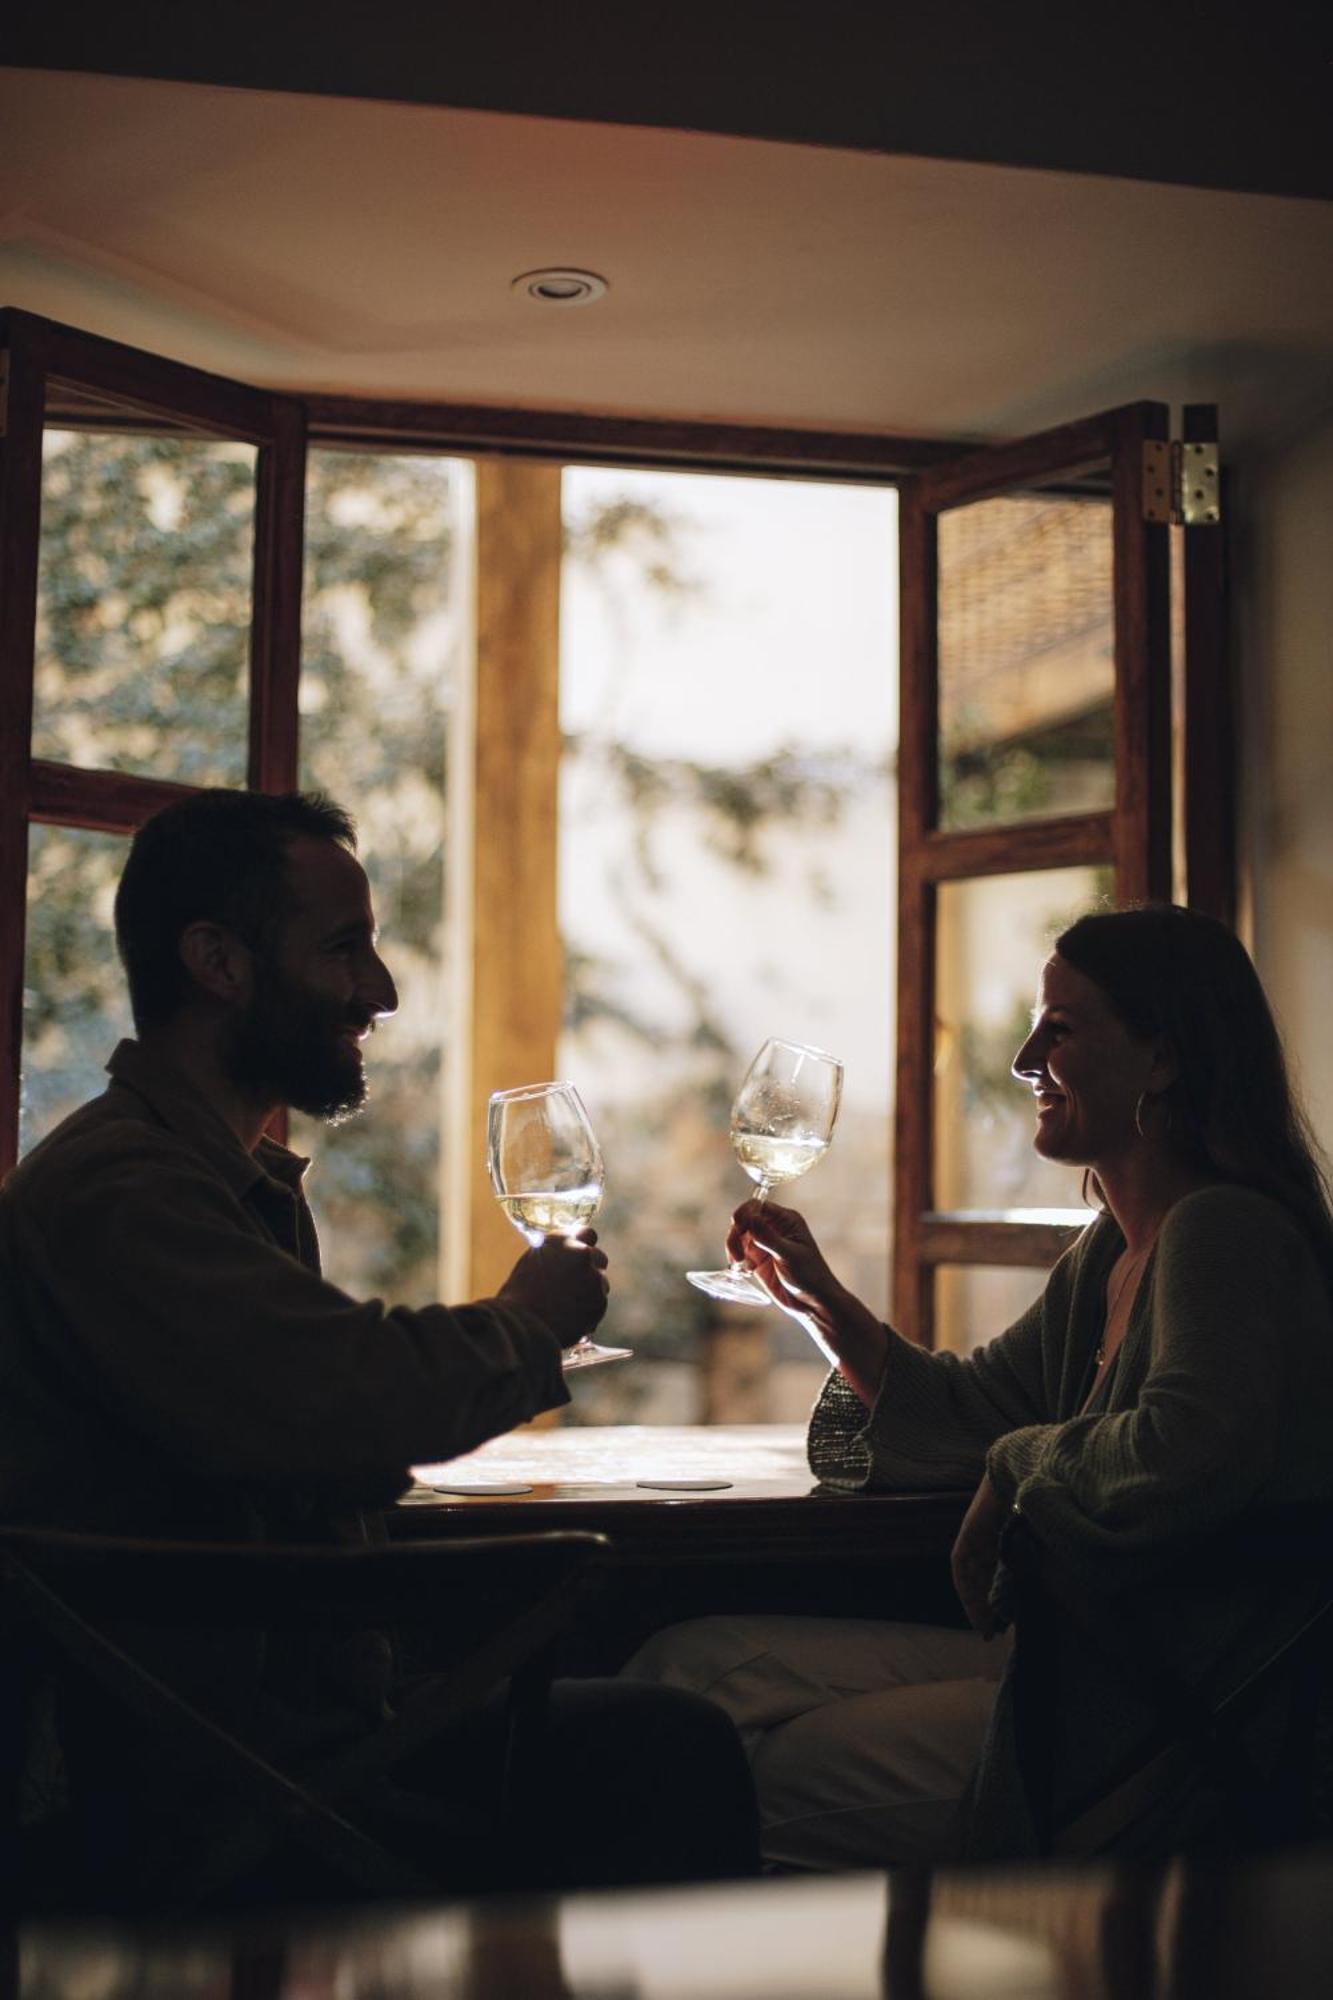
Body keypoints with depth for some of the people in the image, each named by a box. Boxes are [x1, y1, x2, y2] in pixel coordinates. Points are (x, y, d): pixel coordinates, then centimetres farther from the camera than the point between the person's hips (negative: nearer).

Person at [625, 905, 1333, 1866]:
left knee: (756, 1779, -13)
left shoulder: (1221, 1234, -18)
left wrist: (1020, 1463, -14)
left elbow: (1185, 1455, -33)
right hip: (1073, 1658, 10)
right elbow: (975, 1408, 22)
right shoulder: (1111, 1251, 13)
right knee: (691, 1662, 1)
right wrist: (820, 1300, 9)